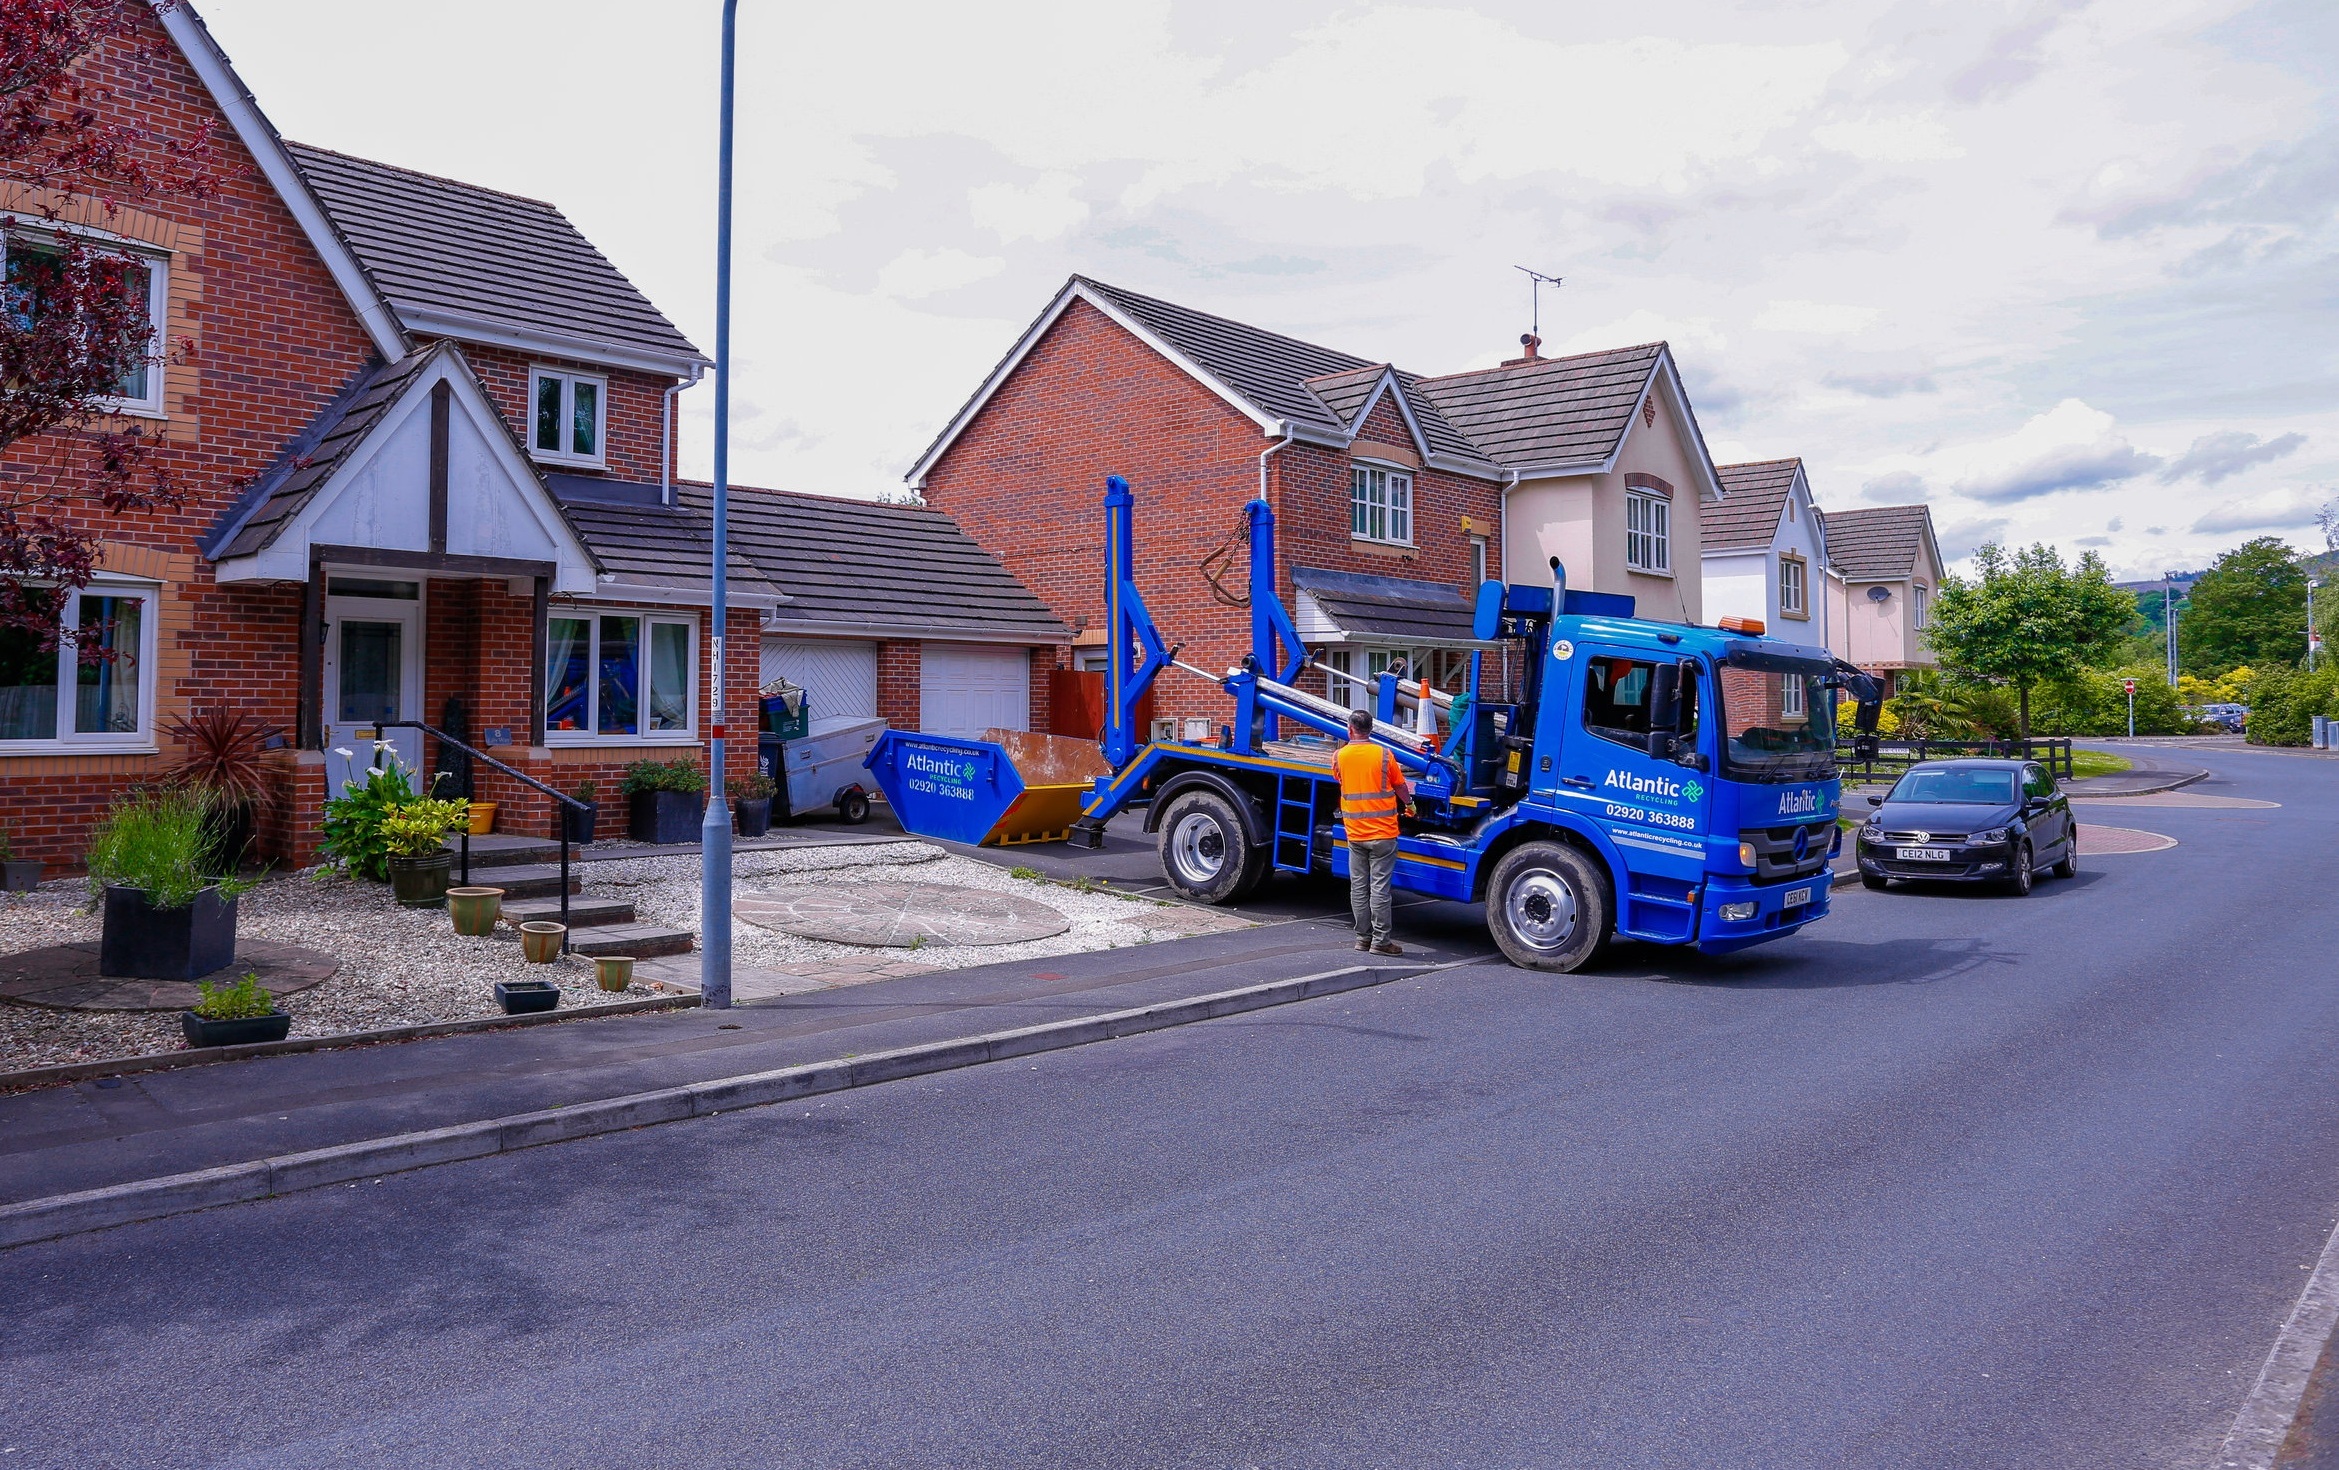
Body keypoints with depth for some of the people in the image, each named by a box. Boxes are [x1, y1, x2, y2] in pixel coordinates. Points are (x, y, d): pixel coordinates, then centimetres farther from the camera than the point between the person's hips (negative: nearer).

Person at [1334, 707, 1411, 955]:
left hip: (1354, 833, 3)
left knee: (1358, 887, 11)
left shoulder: (1339, 756, -1)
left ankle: (1363, 937, 16)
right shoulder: (1384, 754, -7)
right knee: (1379, 887, -1)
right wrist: (1409, 805, 26)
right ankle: (1380, 941, 1)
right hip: (1383, 832, -3)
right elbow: (1400, 787, 5)